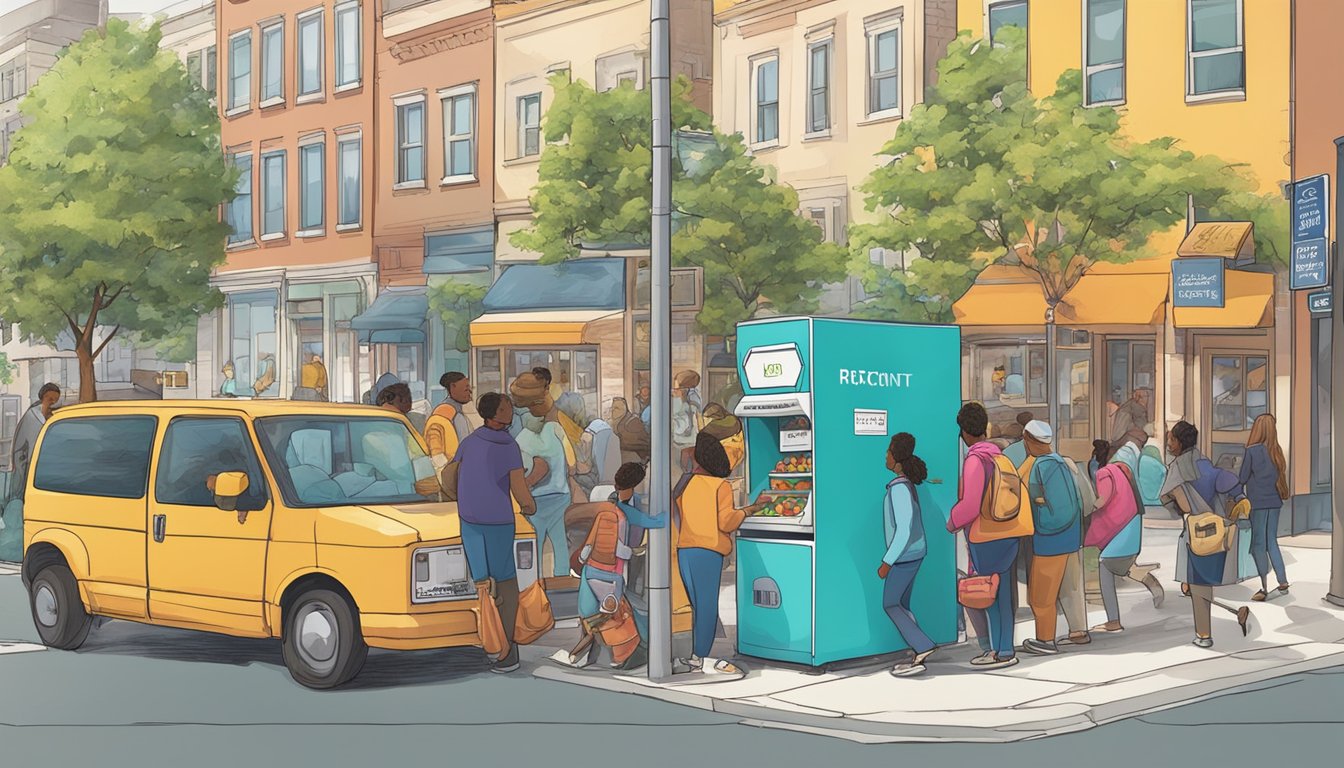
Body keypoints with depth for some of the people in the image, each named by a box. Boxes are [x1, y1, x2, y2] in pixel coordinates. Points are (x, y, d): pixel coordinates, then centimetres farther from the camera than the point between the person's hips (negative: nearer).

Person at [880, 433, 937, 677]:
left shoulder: (899, 489, -23)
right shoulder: (908, 482, 4)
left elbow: (903, 530, -25)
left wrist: (887, 562, -20)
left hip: (904, 555, -9)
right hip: (914, 552, 9)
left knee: (890, 604, 0)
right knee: (901, 605, 12)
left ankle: (923, 646, -6)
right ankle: (919, 656, 10)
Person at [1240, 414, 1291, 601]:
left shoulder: (1252, 450, -11)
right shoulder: (1276, 451, 5)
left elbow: (1243, 478, -6)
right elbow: (1280, 475, 10)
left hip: (1258, 502, -5)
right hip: (1274, 501, 5)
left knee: (1259, 544, 1)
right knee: (1272, 542, 15)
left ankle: (1265, 588, 2)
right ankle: (1283, 581, 12)